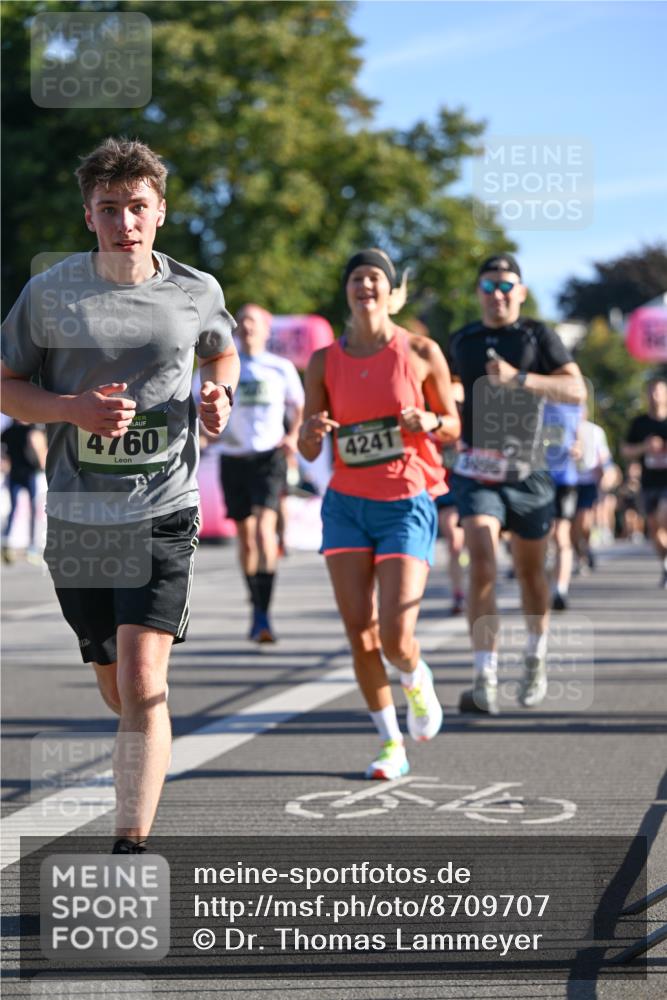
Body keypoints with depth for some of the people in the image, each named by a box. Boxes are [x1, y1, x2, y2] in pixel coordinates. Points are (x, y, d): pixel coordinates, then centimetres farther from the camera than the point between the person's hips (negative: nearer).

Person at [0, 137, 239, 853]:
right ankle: (144, 760, 49)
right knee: (116, 688, 14)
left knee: (142, 684, -16)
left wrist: (219, 394, -1)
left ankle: (131, 851, -15)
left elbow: (221, 351, 22)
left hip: (163, 512, -1)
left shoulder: (196, 292, 0)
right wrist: (75, 409, -15)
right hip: (77, 516, 1)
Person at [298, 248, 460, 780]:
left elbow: (453, 427, 8)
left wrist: (429, 422, -15)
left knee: (396, 639, -13)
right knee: (360, 636, -2)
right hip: (346, 505, 3)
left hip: (406, 506, -2)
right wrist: (312, 432, -17)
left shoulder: (422, 353, -2)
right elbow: (308, 451, 6)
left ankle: (417, 680, 24)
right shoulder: (325, 361, 3)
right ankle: (392, 744, 16)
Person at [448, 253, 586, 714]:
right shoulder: (462, 341, 8)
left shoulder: (537, 335, -1)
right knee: (482, 563, -19)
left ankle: (537, 655, 38)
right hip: (477, 473, 0)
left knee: (530, 571, 12)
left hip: (528, 473, 0)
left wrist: (518, 378, -25)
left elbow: (576, 389, -14)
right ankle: (486, 678, -22)